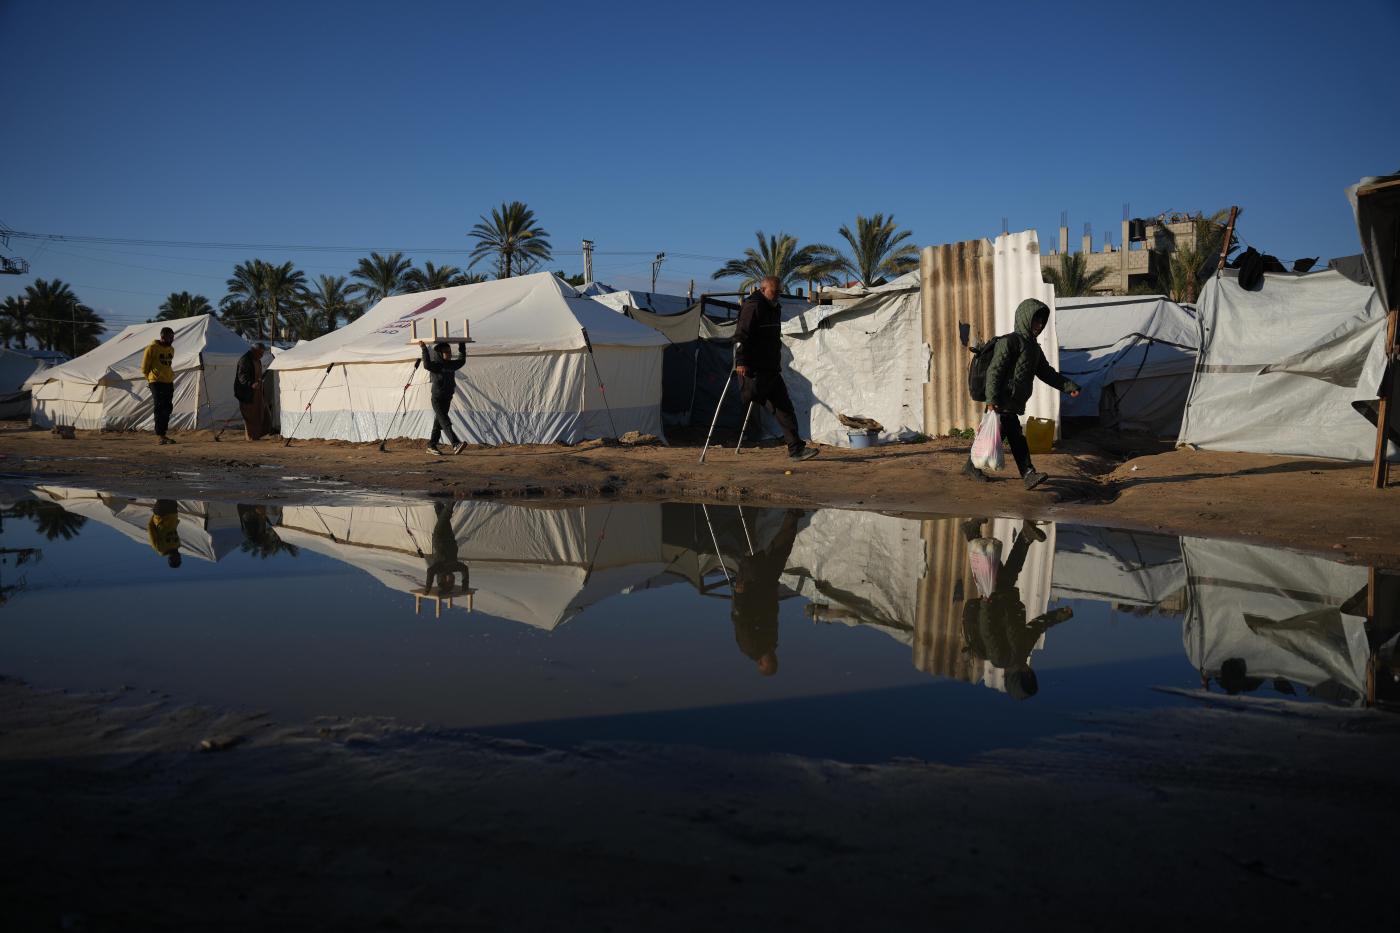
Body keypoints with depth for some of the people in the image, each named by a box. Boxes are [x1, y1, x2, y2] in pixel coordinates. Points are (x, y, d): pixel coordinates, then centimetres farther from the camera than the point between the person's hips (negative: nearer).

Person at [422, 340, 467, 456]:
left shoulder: (451, 365, 9)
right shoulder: (436, 365, -11)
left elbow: (462, 361, 28)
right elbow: (427, 365, -32)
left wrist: (462, 346, 26)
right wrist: (424, 349, -32)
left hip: (447, 399, 7)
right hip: (437, 399, -7)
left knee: (439, 423, 14)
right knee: (445, 422, -15)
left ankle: (431, 446, 24)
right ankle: (455, 445, -28)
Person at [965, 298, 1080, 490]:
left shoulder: (1033, 347, 20)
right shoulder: (1009, 342, -9)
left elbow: (1046, 372, 24)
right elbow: (994, 371, -15)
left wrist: (1068, 386, 13)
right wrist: (991, 399, -23)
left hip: (1013, 406, 9)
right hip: (1003, 403, -9)